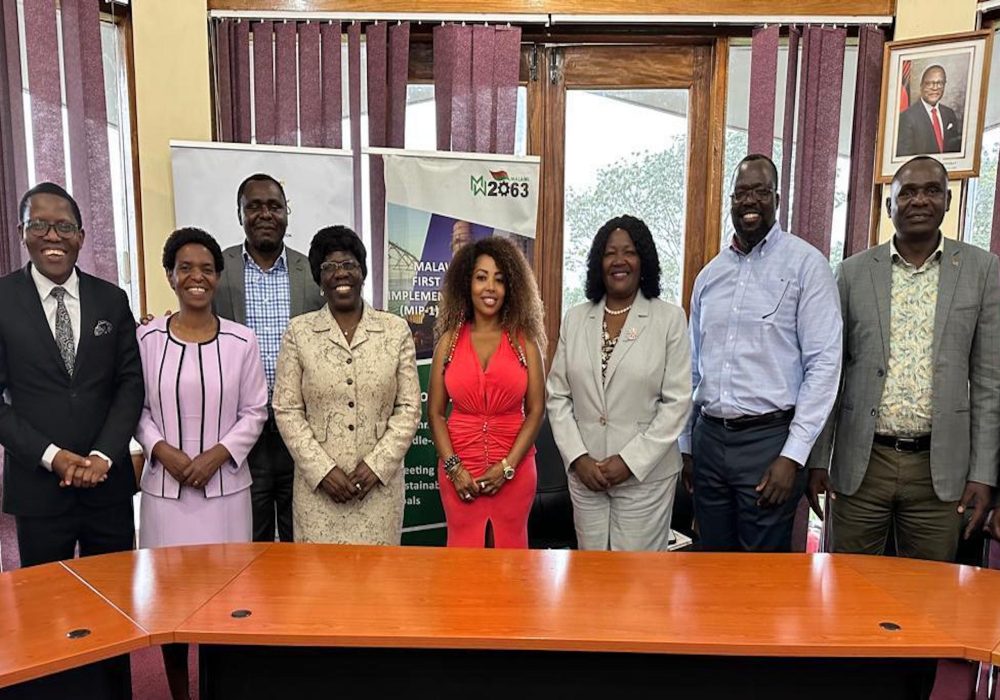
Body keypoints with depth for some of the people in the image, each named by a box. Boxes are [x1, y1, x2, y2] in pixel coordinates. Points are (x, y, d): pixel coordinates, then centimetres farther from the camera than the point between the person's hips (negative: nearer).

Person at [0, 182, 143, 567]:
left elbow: (131, 381, 2)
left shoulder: (112, 299, 4)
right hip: (36, 485, -1)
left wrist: (104, 455, -9)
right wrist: (51, 456, -12)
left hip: (109, 481, 2)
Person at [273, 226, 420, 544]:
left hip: (380, 483, 0)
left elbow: (409, 407, 0)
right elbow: (286, 410, -1)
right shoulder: (298, 331, 1)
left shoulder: (396, 330, 2)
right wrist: (322, 470, -9)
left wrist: (377, 464, -9)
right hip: (317, 485, 0)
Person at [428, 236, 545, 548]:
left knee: (509, 550, 10)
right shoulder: (450, 339, 2)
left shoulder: (524, 340, -1)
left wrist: (506, 466, -10)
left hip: (514, 469, -1)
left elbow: (536, 410, -2)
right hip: (459, 471, 1)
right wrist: (453, 467, -7)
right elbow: (435, 412, 3)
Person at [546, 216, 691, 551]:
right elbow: (557, 396, 4)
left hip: (645, 474, -3)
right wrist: (577, 458, -6)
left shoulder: (670, 318, -4)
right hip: (584, 473, 3)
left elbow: (677, 402, -7)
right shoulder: (575, 318, 5)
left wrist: (630, 461, -13)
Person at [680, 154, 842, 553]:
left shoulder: (805, 264, -5)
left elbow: (824, 363, -10)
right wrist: (686, 444, 15)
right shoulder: (709, 274, 11)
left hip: (768, 439, -4)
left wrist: (793, 455, -14)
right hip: (708, 439, 5)